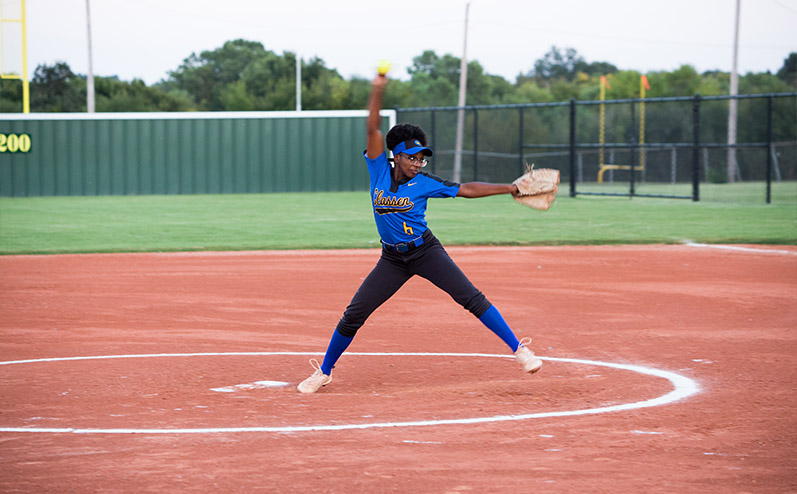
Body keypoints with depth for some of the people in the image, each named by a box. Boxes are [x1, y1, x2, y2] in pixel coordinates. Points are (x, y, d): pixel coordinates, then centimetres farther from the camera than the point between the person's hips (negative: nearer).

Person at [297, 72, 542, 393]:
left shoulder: (425, 184, -9)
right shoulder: (380, 171, -7)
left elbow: (466, 190, -5)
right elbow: (373, 129, -14)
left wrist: (508, 188, -10)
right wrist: (377, 92, -23)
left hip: (426, 252, -2)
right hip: (393, 259, 2)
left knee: (471, 298, -13)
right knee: (354, 315, -2)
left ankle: (519, 349, -7)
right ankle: (324, 372, 13)